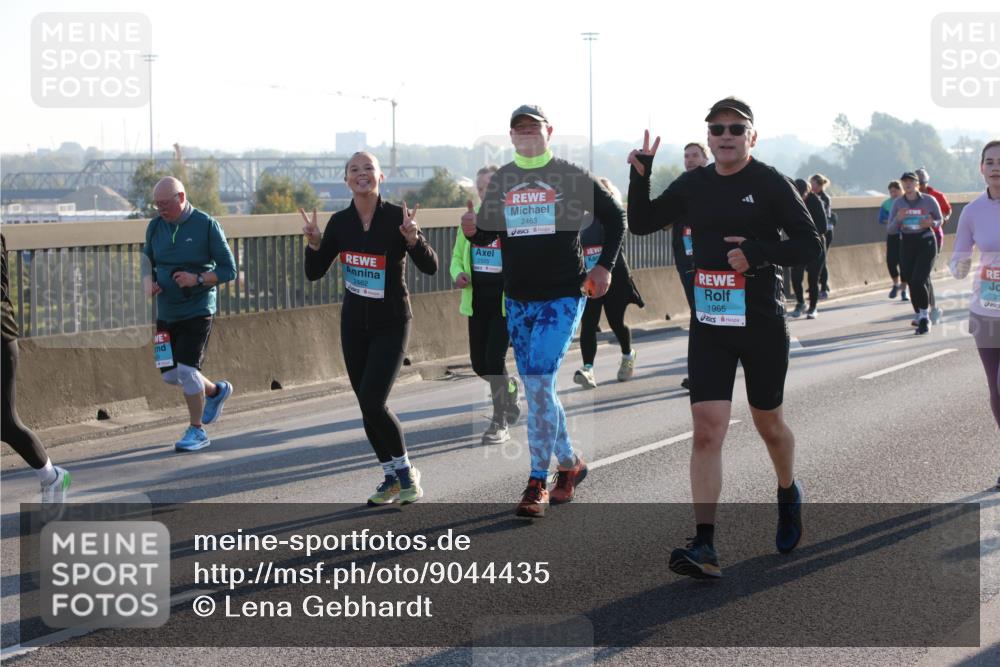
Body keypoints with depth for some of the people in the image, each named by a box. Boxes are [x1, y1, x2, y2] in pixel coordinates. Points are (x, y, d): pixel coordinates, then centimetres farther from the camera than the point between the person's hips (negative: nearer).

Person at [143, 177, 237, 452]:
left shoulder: (207, 225, -9)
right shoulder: (155, 227, 6)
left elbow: (228, 270, -7)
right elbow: (148, 263, 17)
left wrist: (197, 279, -22)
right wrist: (149, 282, -5)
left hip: (197, 310, -6)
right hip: (166, 312, 6)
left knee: (187, 369, -13)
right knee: (169, 373, 7)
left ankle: (197, 430, 3)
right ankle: (217, 391, 34)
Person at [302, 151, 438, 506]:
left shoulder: (396, 217, -12)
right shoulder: (340, 222, 0)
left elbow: (430, 267, -16)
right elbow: (314, 273, 4)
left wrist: (412, 238, -32)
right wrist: (314, 243, -13)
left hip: (391, 323, -5)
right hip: (354, 323, 5)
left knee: (372, 401, -16)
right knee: (367, 405, 7)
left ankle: (406, 471, 3)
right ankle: (391, 476, 23)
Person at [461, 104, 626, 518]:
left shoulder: (570, 177, -3)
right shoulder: (500, 181, 9)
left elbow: (614, 217, 5)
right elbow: (487, 235, 14)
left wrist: (604, 266, -4)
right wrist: (472, 230, -10)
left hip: (562, 296, -5)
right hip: (518, 299, 5)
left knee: (539, 384, -14)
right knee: (537, 390, 10)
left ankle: (537, 484, -10)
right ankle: (569, 463, 29)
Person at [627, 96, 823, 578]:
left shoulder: (770, 184, -6)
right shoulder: (693, 185, 7)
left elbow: (810, 245, -8)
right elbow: (641, 224, 14)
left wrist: (758, 251, -21)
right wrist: (640, 177, -2)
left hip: (762, 324, -3)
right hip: (709, 326, 3)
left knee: (768, 424, 14)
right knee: (706, 430, -9)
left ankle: (789, 494, 46)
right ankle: (704, 547, -14)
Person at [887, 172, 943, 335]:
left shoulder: (929, 200, -5)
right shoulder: (898, 203, 0)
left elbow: (939, 221, 8)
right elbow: (890, 230, 1)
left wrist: (931, 223, -14)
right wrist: (898, 219, -18)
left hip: (926, 243, -3)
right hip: (907, 244, 3)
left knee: (918, 281, -17)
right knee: (911, 283, 6)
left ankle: (924, 317, -2)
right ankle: (919, 316, 27)